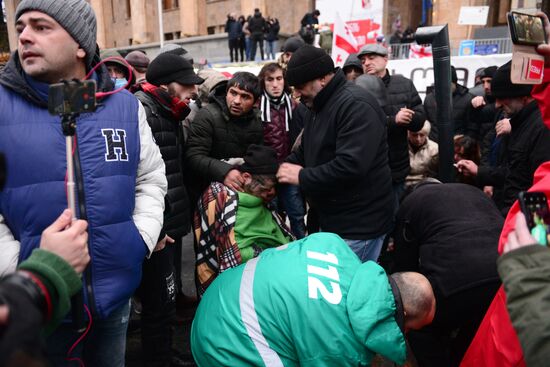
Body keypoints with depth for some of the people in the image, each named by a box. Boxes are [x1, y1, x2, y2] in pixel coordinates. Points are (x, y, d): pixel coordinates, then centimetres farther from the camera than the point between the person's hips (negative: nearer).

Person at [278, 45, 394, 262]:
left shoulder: (356, 106, -21)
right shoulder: (317, 106, 11)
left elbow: (350, 166, -32)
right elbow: (306, 151, 19)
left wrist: (302, 177, -21)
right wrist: (277, 170, 1)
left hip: (359, 227, -10)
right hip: (331, 221, 10)